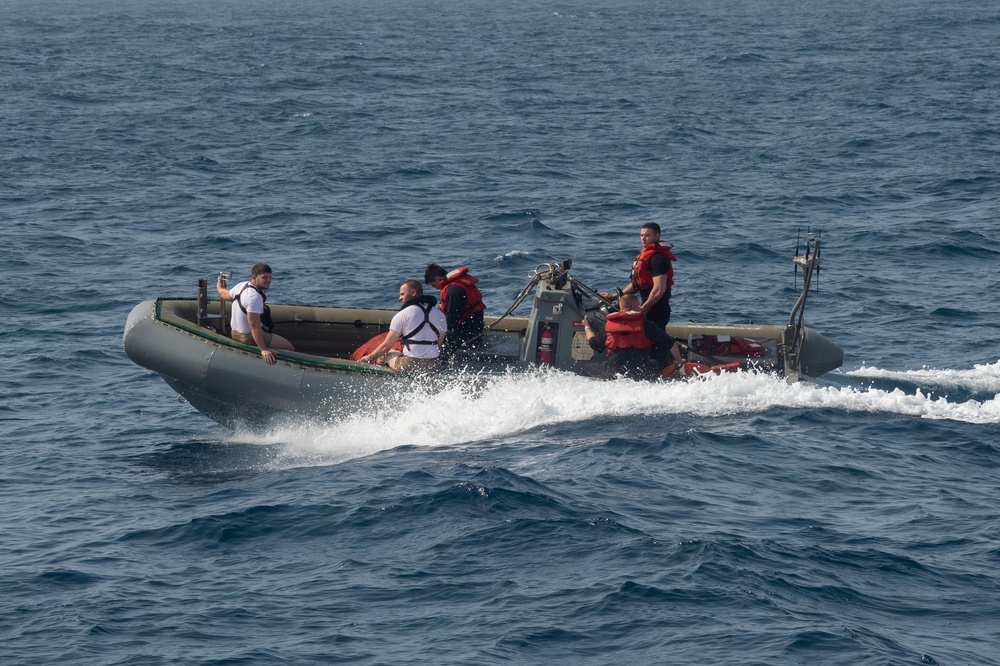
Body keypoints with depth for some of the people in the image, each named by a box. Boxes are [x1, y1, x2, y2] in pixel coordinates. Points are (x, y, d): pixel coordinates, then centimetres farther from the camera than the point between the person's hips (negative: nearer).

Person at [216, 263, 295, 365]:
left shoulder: (242, 286, -2)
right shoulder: (255, 297, -31)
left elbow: (224, 294, 19)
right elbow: (254, 326, -35)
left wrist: (219, 286, 44)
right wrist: (263, 350, -37)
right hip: (249, 339, -10)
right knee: (289, 348, -3)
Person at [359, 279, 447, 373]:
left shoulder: (402, 315, -3)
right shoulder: (440, 315, 10)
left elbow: (387, 346, 2)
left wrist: (369, 358, 18)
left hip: (410, 366, -4)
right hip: (435, 367, 4)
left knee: (388, 354, 22)